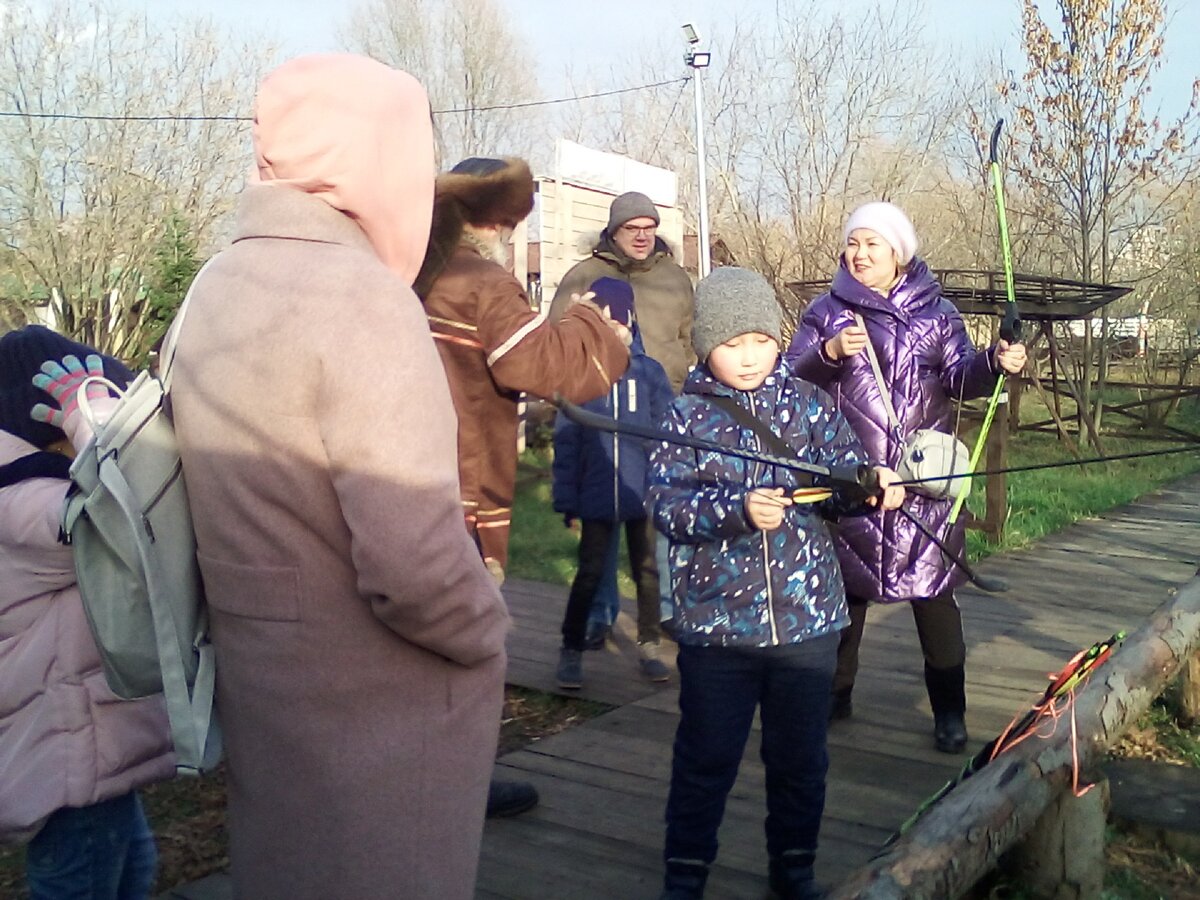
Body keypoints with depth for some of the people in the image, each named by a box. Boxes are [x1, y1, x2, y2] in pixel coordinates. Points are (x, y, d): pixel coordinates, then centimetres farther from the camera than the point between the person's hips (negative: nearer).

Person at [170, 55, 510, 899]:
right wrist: (486, 633, -10)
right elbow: (412, 564, -28)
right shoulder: (360, 295, -21)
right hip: (373, 707, -8)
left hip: (259, 680, 8)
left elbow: (245, 496, 9)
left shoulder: (215, 290, 5)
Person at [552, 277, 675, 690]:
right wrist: (567, 499, -4)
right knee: (589, 574, 4)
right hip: (596, 496, -1)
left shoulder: (650, 371, -1)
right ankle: (571, 651, 19)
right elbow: (565, 442, -2)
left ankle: (648, 646, 28)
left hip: (644, 495, 1)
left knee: (647, 571, 12)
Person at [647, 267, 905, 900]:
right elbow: (668, 506, -13)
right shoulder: (686, 416, -3)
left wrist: (872, 485, -23)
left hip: (807, 616, 2)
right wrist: (738, 510, -28)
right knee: (706, 758, 10)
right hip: (715, 623, -2)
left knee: (800, 755, 16)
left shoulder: (808, 404, 3)